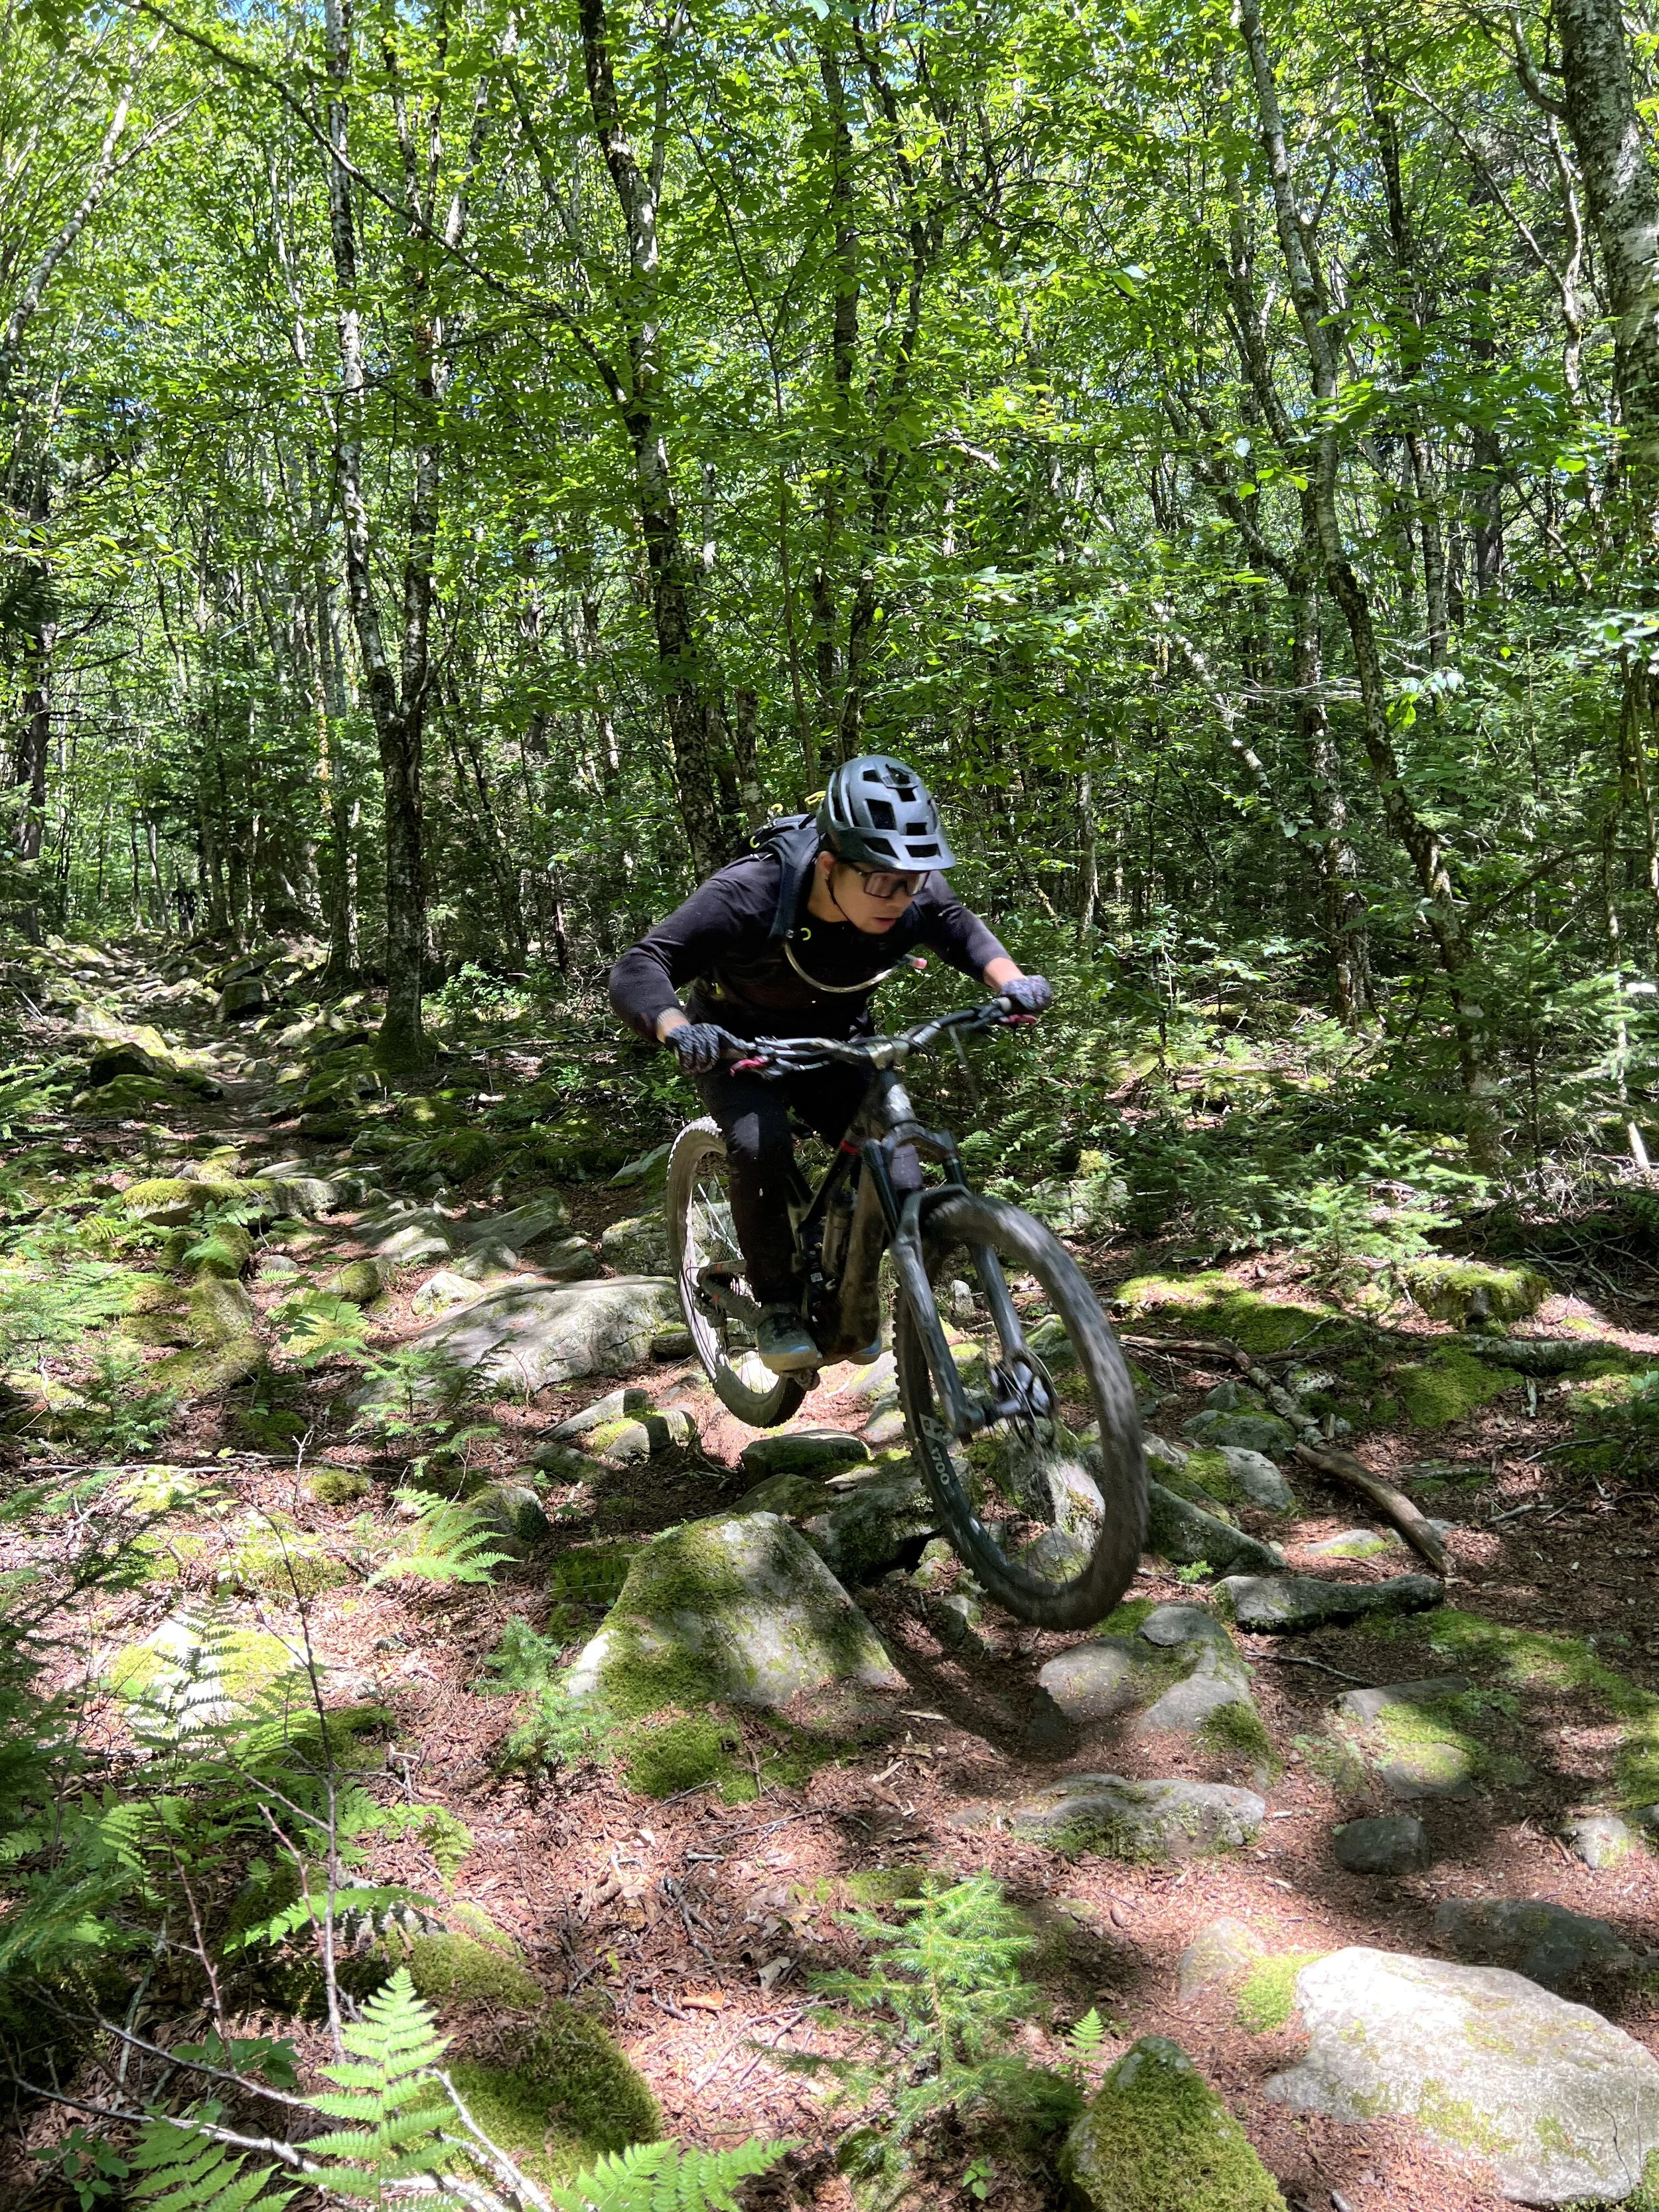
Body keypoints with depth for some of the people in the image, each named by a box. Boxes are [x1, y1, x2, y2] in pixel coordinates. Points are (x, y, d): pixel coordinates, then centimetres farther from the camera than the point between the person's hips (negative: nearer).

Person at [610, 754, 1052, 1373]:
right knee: (760, 1145, -31)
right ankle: (777, 1306, -10)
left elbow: (961, 929, -2)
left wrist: (1010, 980, -22)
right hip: (740, 1038, -3)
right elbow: (638, 970, -40)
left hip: (834, 1036, 4)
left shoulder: (913, 895, -25)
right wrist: (677, 1029, -62)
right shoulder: (749, 894, -38)